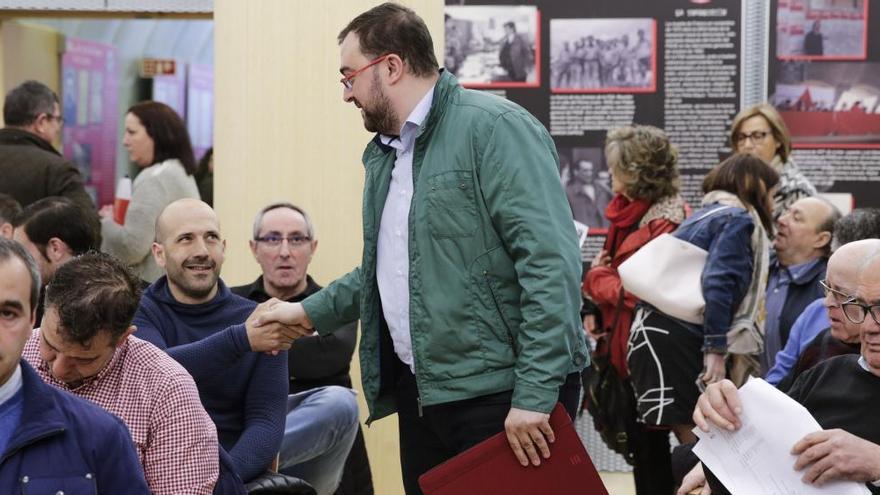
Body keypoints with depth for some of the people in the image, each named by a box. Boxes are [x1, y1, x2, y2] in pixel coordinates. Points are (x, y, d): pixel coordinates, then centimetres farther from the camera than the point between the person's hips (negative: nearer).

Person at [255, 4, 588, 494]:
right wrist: (312, 312, 22)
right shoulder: (385, 153, 16)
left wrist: (535, 394, -23)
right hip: (422, 393, 8)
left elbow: (551, 263, -19)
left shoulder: (494, 129, -12)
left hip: (501, 394, -8)